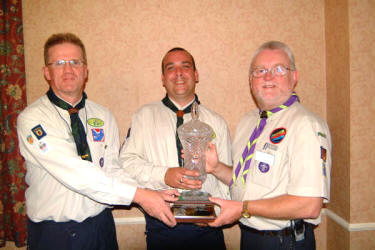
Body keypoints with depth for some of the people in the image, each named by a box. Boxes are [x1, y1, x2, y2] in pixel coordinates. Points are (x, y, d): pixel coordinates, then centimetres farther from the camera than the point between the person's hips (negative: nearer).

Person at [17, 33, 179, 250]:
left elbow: (112, 169, -2)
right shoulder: (32, 119, -13)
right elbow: (73, 172, -24)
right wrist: (138, 195, -27)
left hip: (101, 226, 4)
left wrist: (150, 195, -19)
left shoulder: (103, 116, 2)